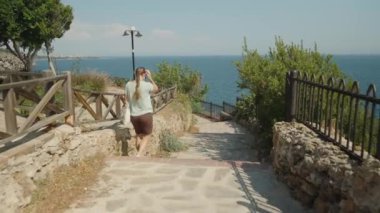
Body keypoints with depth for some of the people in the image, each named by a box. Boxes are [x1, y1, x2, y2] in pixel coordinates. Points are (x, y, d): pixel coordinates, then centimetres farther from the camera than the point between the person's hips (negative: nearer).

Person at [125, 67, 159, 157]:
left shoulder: (128, 84, -3)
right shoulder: (147, 85, -14)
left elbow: (128, 99, 8)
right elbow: (156, 89, 7)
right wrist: (150, 78, 8)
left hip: (134, 115, 4)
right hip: (146, 114, -4)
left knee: (138, 135, 22)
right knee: (146, 136, 10)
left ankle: (141, 154, 32)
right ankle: (138, 155, -4)